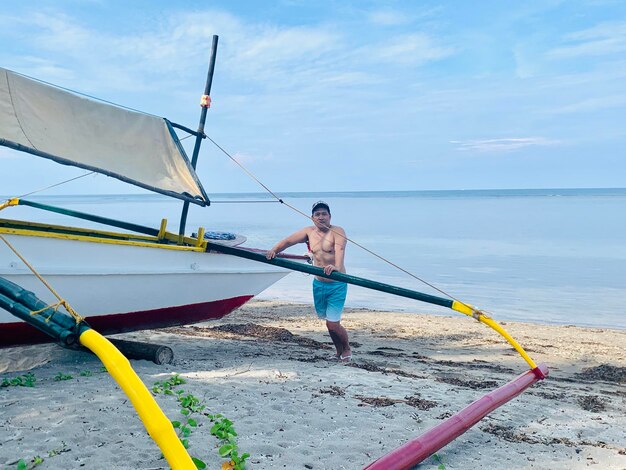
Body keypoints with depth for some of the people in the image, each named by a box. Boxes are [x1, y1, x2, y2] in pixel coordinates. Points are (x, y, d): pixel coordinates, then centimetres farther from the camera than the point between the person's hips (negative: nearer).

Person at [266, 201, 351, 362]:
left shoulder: (337, 232, -12)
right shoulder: (309, 232, 4)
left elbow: (339, 251, -30)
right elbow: (288, 241, 0)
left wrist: (336, 267, -49)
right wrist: (274, 250, -19)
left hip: (337, 284, -5)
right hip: (318, 283, 5)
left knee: (333, 324, -6)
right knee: (329, 322, 14)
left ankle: (347, 350, 21)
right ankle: (339, 352, 35)